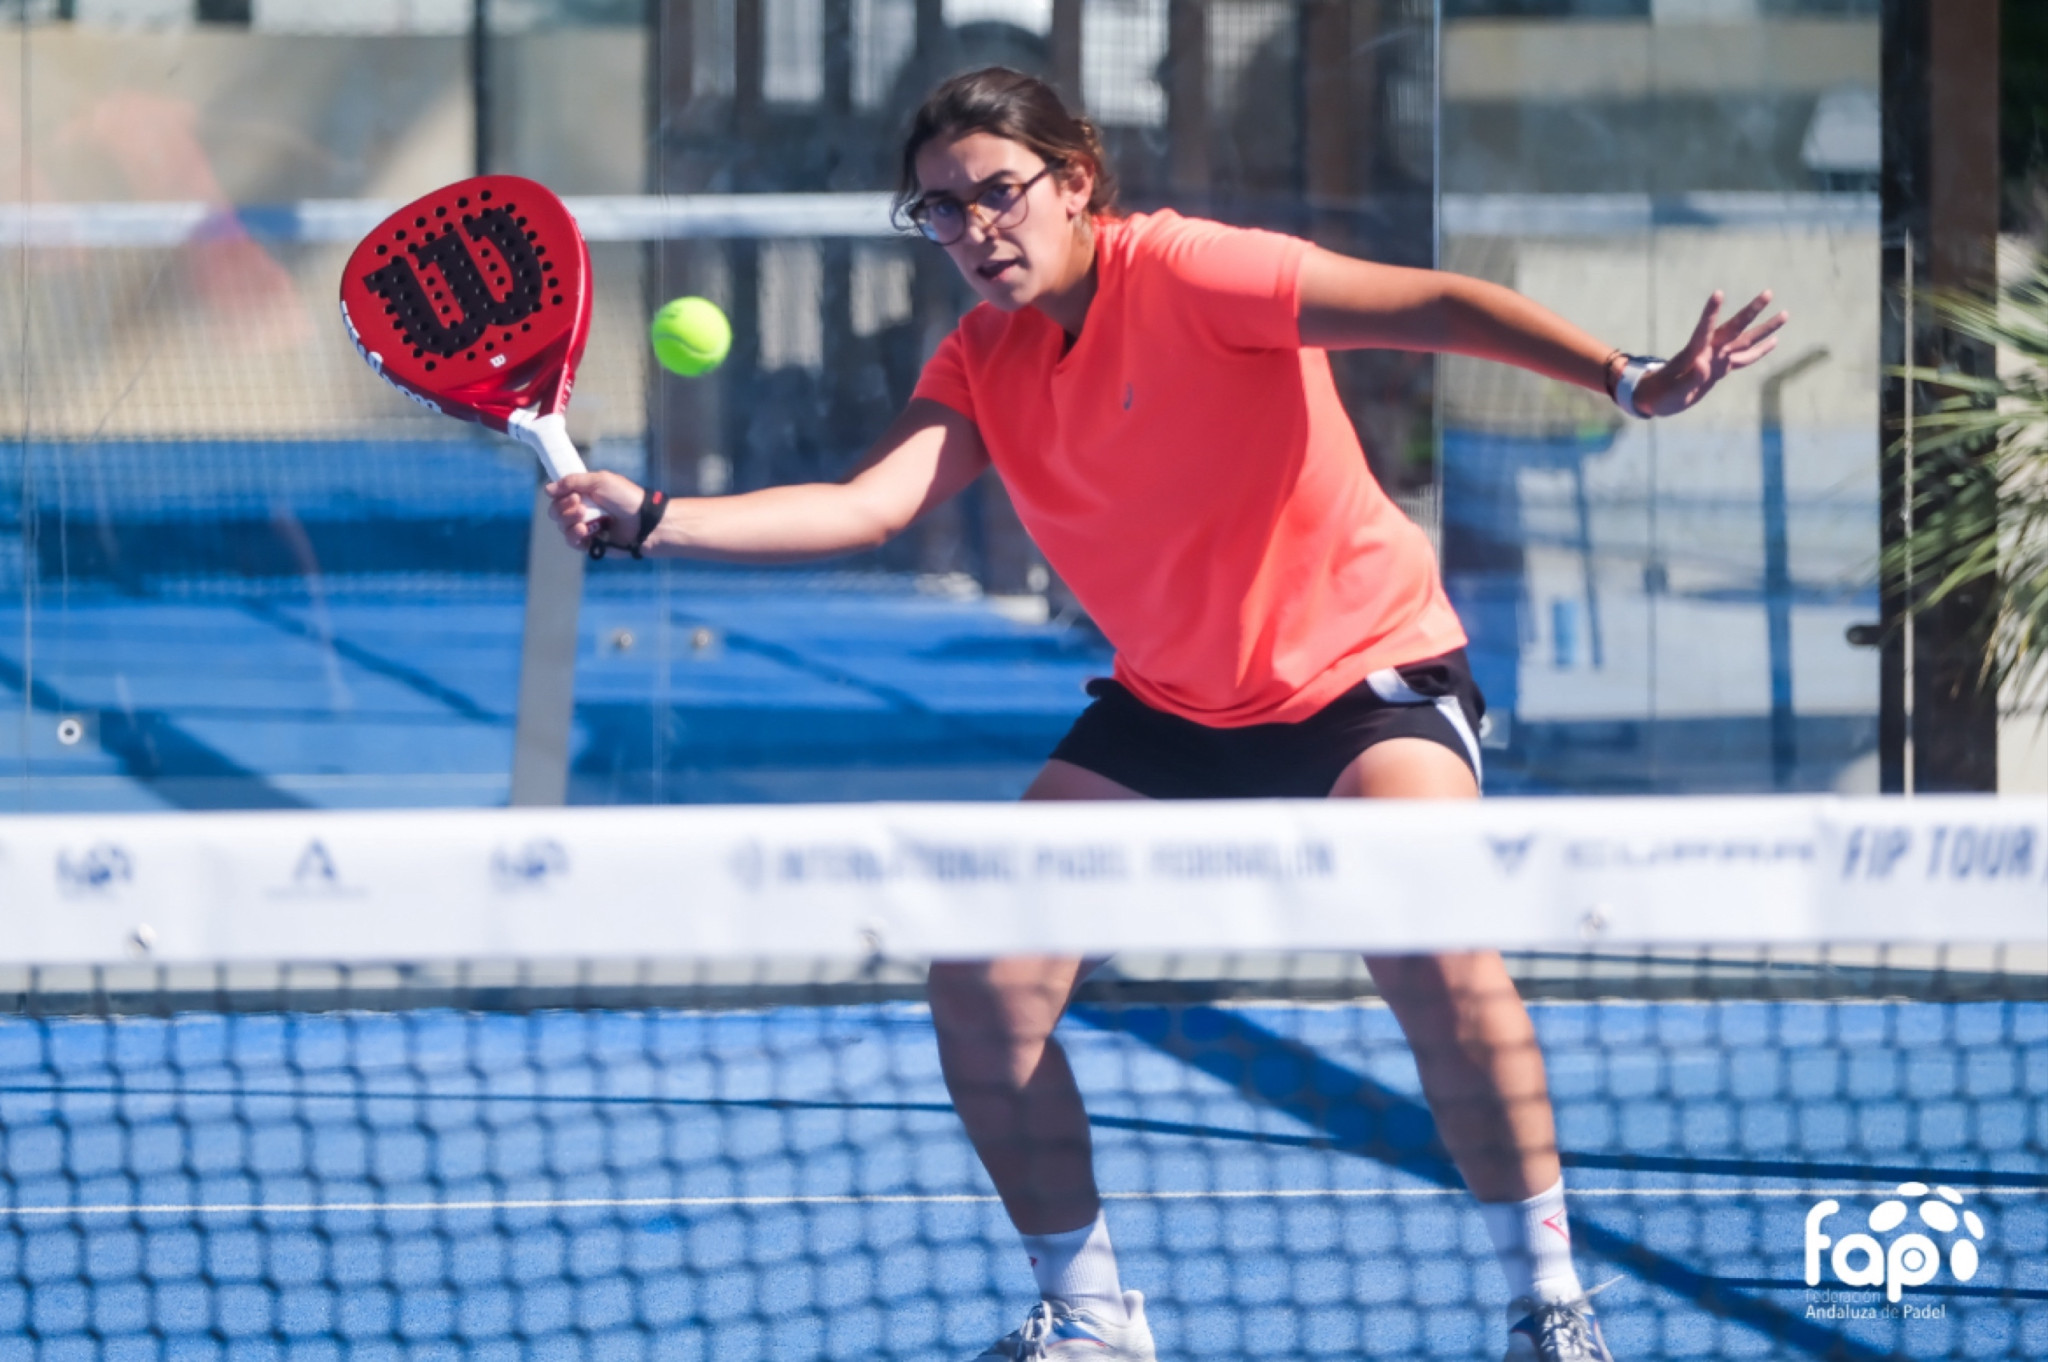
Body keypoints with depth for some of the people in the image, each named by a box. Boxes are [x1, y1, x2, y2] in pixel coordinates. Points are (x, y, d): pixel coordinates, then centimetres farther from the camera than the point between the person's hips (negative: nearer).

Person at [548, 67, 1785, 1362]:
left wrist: (1633, 381, -39)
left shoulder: (1184, 274, -20)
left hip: (1365, 669, -6)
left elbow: (1437, 305, -26)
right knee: (981, 988, -6)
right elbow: (869, 505, -14)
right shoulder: (983, 365, -1)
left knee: (1430, 940, -32)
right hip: (1170, 709, 6)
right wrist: (650, 518, -27)